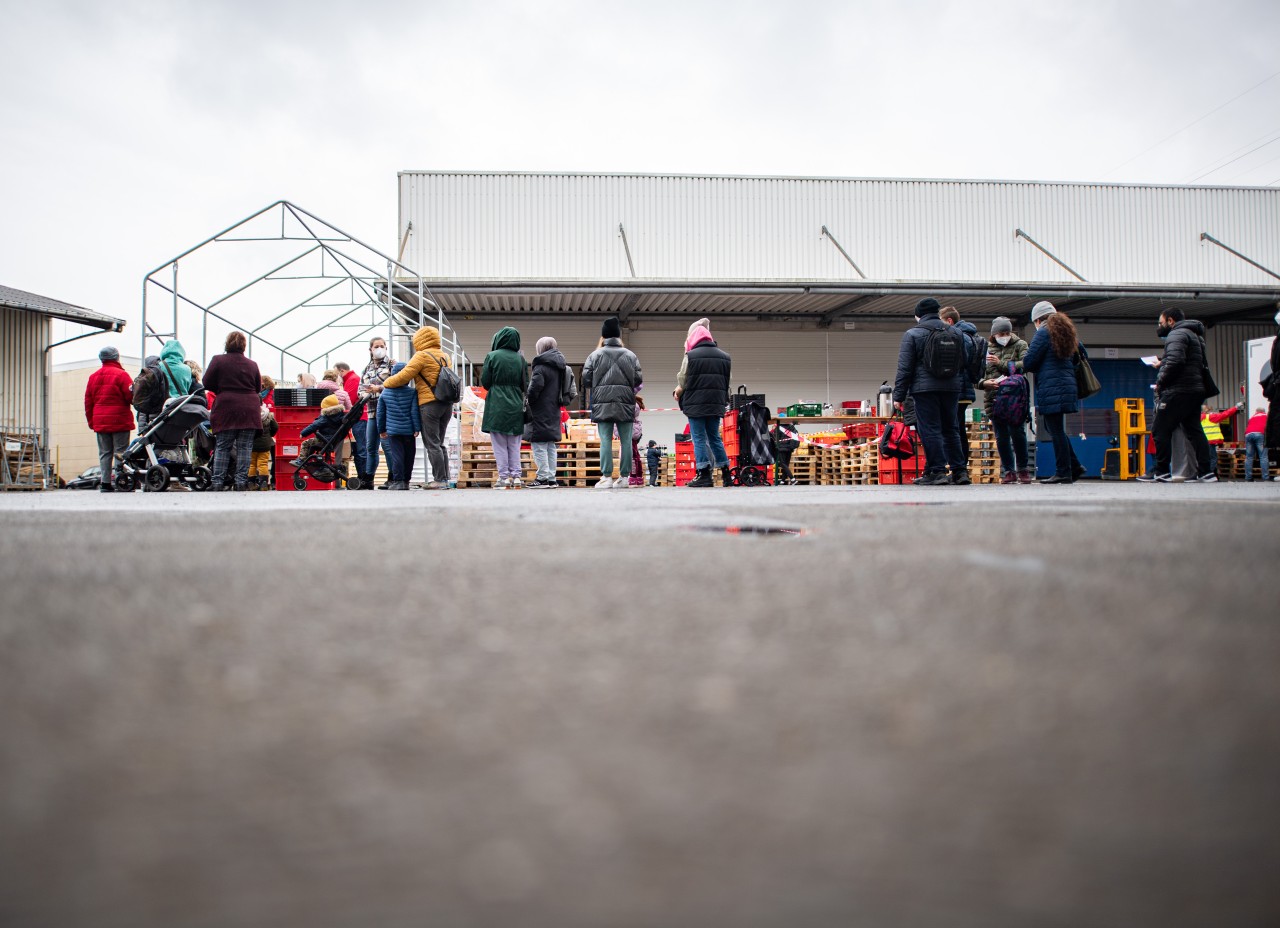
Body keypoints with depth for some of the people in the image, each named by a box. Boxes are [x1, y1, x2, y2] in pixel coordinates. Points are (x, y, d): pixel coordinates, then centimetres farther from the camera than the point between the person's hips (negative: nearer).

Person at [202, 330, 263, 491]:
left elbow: (207, 383, 2)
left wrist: (222, 389, 17)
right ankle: (241, 481, 1)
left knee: (222, 447, 4)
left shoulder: (218, 360, -1)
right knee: (245, 447, 3)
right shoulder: (252, 365, 7)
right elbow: (258, 387, 13)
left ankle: (218, 482, 2)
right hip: (249, 410, 2)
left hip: (226, 408, -1)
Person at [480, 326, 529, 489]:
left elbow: (484, 382, -4)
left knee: (499, 444, 2)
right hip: (516, 407, 3)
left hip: (496, 406, -3)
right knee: (514, 445, 10)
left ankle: (504, 477, 0)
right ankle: (516, 477, 7)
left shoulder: (492, 356, -7)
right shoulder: (520, 358, 2)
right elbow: (525, 385, 4)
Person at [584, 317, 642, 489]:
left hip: (603, 403, -1)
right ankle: (624, 476, 7)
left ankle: (606, 476, -4)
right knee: (625, 441, 6)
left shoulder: (595, 355, 0)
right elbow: (638, 380, 3)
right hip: (625, 404, 1)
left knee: (605, 440, 0)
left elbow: (585, 380, 0)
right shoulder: (630, 355, 4)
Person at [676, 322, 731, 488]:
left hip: (695, 404, -5)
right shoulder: (725, 357, 10)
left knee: (699, 439, 1)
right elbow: (728, 382, 8)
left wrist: (678, 392, 16)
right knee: (715, 438, 14)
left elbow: (683, 381, -2)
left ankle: (704, 475, -4)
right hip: (717, 404, 5)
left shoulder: (691, 356, -6)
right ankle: (726, 474, 13)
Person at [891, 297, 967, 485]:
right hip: (951, 388, 6)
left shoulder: (912, 334, -3)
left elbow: (904, 368, -6)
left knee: (930, 429, -3)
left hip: (925, 388, -5)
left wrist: (899, 395, -3)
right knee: (950, 429, 12)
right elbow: (963, 363, 18)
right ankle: (959, 471, 11)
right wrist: (959, 385, 26)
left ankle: (937, 470, -7)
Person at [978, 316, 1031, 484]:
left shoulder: (1020, 345, 6)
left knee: (1017, 433, -3)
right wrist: (984, 382, -12)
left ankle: (1023, 469, 11)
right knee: (1001, 436, 4)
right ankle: (1008, 471, 12)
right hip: (994, 399, 2)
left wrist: (1001, 363, -14)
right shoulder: (987, 349, 12)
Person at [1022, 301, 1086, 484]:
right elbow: (1083, 355, 26)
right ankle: (1074, 467, 16)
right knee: (1056, 429, 17)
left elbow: (1028, 362, -11)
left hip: (1051, 389, -8)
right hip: (1068, 385, 8)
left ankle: (1063, 473, -2)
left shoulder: (1043, 333, -7)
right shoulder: (1067, 332, 18)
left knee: (1055, 430, -4)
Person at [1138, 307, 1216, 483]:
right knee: (1194, 430, 8)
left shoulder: (1176, 334, -9)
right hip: (1195, 390, 10)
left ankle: (1162, 472, -3)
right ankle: (1206, 472, 5)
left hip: (1178, 391, -10)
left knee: (1160, 429, -4)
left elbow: (1174, 362, -22)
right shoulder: (1193, 335, 24)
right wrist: (1162, 364, 21)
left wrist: (1160, 381, -12)